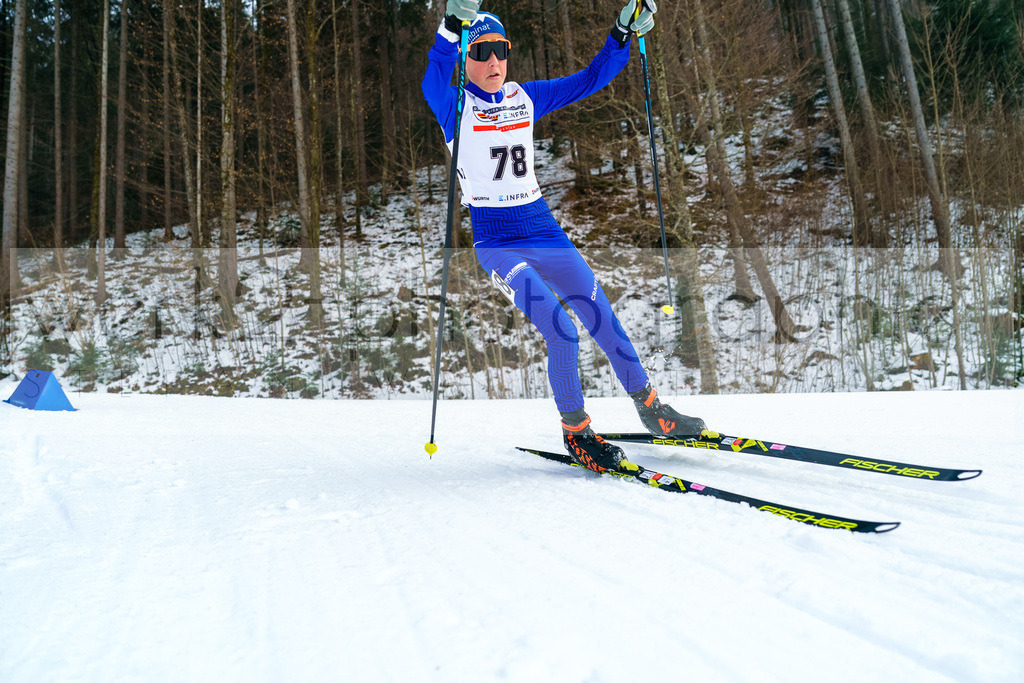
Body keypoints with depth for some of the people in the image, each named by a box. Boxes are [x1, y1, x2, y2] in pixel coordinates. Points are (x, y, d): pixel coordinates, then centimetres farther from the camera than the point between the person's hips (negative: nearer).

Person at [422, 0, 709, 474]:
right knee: (562, 332, -19)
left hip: (542, 229, 5)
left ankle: (650, 408, 24)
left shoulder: (526, 98, 9)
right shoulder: (455, 105, -5)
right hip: (496, 242, -5)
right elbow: (433, 79, -28)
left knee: (604, 321, 6)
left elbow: (590, 80, 14)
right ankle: (575, 433, 2)